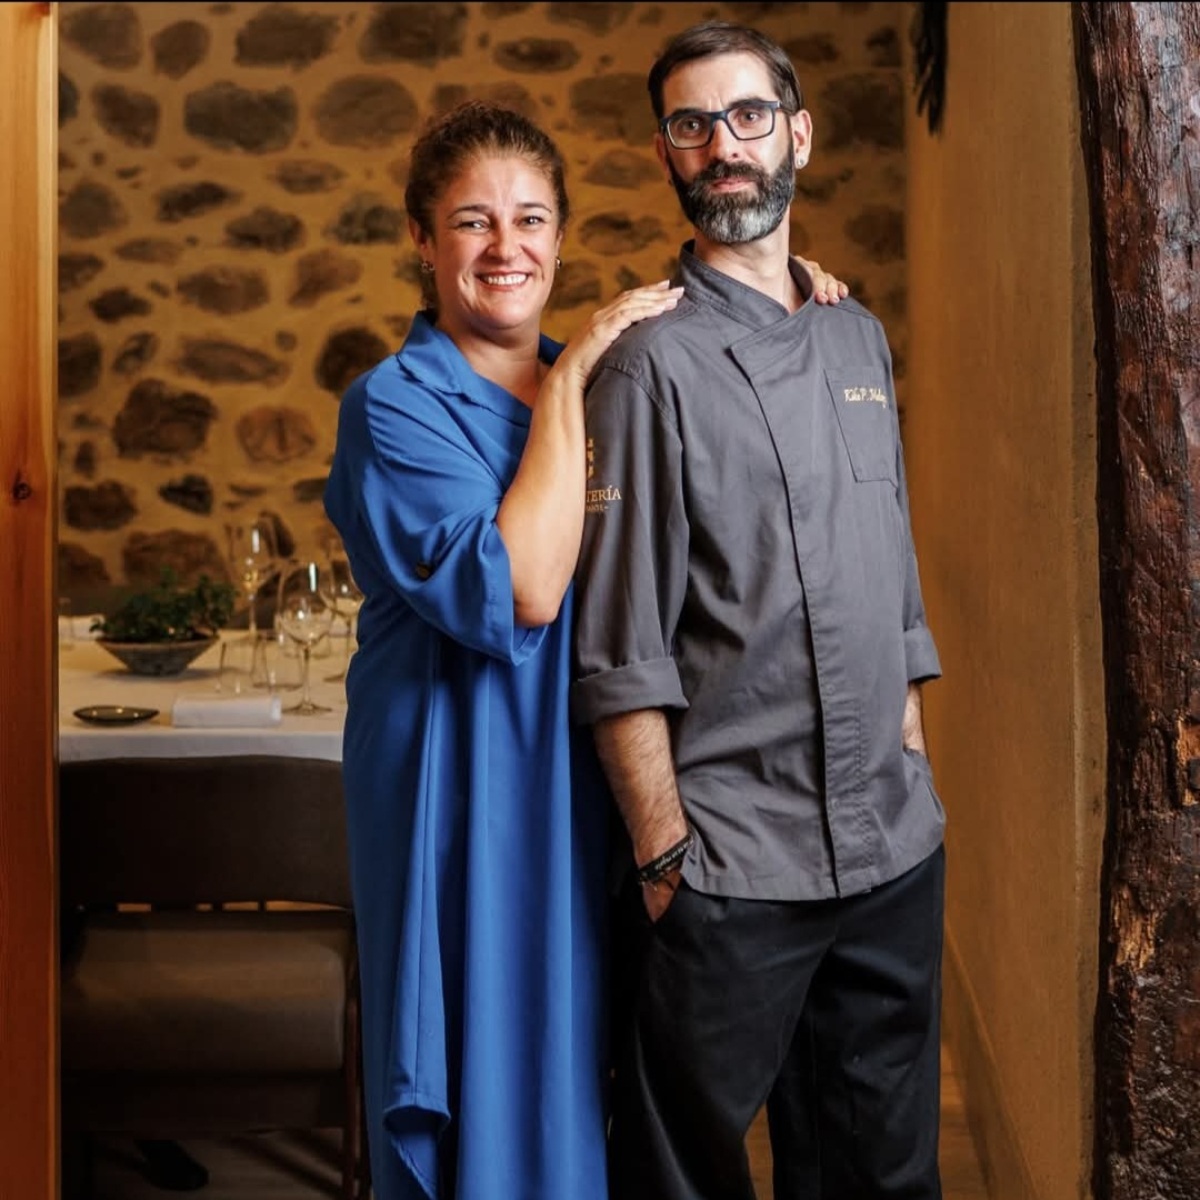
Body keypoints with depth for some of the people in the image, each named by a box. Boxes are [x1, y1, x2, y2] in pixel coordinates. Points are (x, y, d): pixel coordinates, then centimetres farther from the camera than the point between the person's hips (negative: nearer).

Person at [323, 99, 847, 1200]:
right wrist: (571, 385, -19)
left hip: (592, 795, 6)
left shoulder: (597, 381, 9)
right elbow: (517, 591, -24)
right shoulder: (395, 406, -11)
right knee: (488, 1110, 5)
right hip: (467, 803, -6)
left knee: (583, 1093, 18)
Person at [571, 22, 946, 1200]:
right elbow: (621, 646, -11)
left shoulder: (859, 338, 11)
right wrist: (662, 852, -12)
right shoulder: (653, 361, -8)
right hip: (731, 873, -5)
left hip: (895, 847, 6)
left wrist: (915, 768, 13)